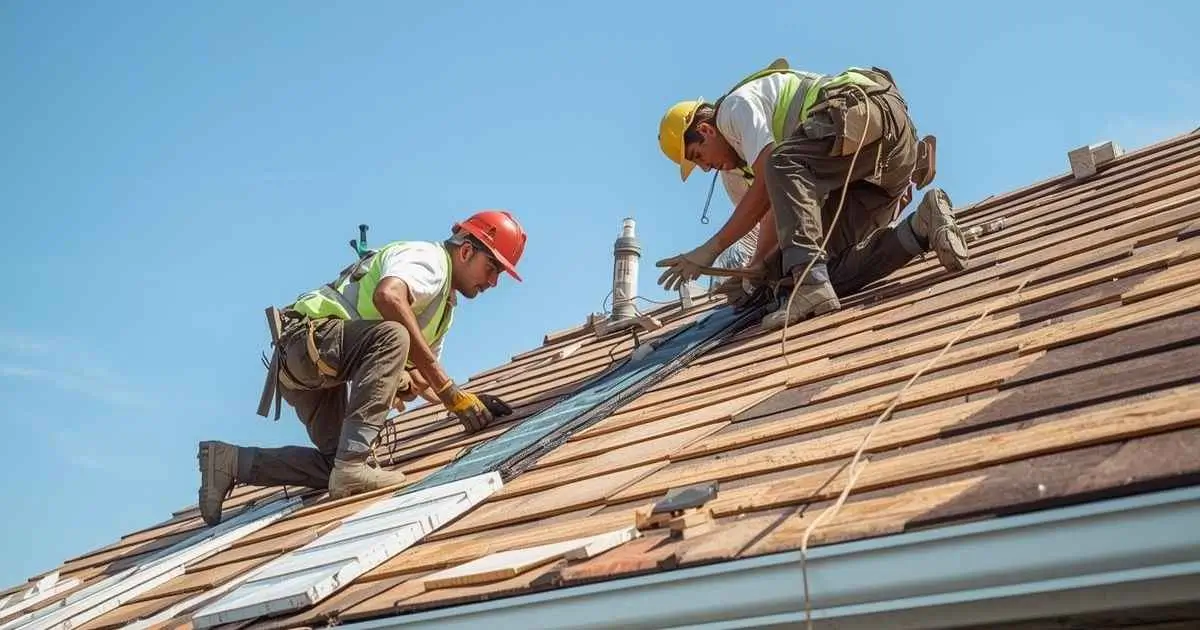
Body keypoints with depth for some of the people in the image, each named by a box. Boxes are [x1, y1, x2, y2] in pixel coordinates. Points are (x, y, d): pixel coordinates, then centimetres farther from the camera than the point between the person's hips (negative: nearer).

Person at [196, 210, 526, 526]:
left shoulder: (445, 305, 21)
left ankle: (230, 461, 13)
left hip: (320, 367, 11)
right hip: (307, 335, -11)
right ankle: (351, 465, -35)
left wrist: (468, 402, 3)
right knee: (393, 335, -35)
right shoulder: (429, 258, -10)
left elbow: (417, 375, 21)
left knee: (337, 462, 6)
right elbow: (387, 296, -34)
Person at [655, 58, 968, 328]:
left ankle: (809, 285, -40)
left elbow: (767, 188, -11)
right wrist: (757, 267, 21)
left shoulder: (736, 104, 2)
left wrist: (712, 249, -8)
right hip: (896, 159, 9)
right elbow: (778, 205, 27)